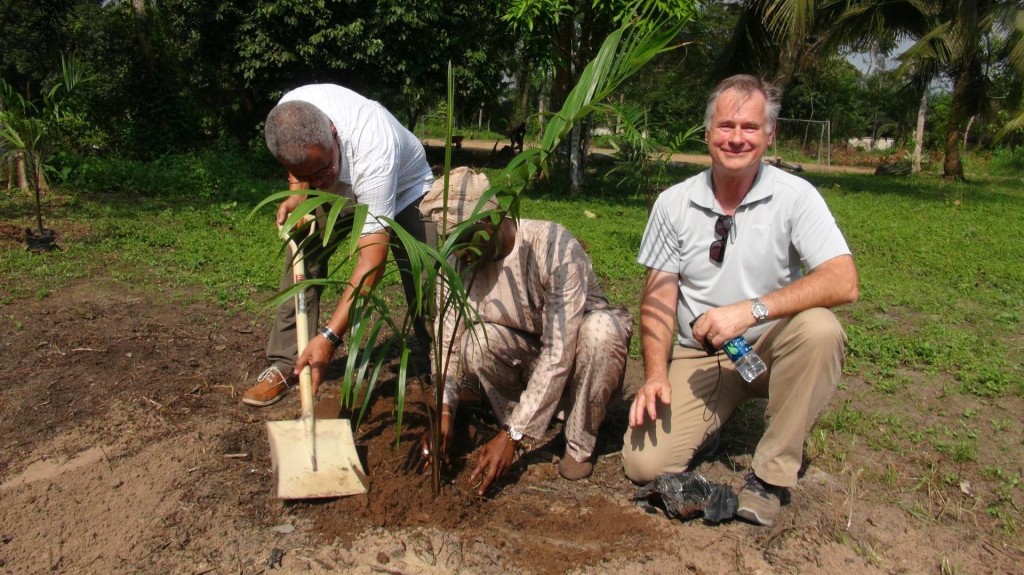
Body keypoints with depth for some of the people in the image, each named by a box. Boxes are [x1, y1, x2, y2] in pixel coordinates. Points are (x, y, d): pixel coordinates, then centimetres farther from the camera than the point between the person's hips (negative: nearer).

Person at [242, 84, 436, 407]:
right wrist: (297, 194, -22)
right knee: (302, 260, -13)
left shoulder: (374, 152, -46)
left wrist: (330, 336, -51)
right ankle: (286, 364, -5)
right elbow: (299, 165, -1)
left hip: (403, 189, -4)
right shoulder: (291, 113, -29)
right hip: (340, 189, 5)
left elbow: (373, 257, -48)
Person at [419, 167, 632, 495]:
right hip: (524, 364, 3)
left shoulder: (555, 248, -30)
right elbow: (447, 341, -10)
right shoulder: (457, 262, -13)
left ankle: (580, 443, -14)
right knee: (477, 339, -28)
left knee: (601, 328, -36)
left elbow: (559, 352, -33)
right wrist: (444, 409, -26)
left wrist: (513, 436, -33)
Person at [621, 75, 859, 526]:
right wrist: (656, 375, -14)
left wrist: (751, 310, -30)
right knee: (644, 463, -16)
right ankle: (709, 419, 19)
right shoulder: (674, 204, -3)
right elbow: (658, 296, -1)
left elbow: (843, 282, -21)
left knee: (819, 329, -34)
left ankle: (771, 474, -16)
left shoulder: (795, 196, -10)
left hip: (771, 349, -1)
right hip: (698, 356, 1)